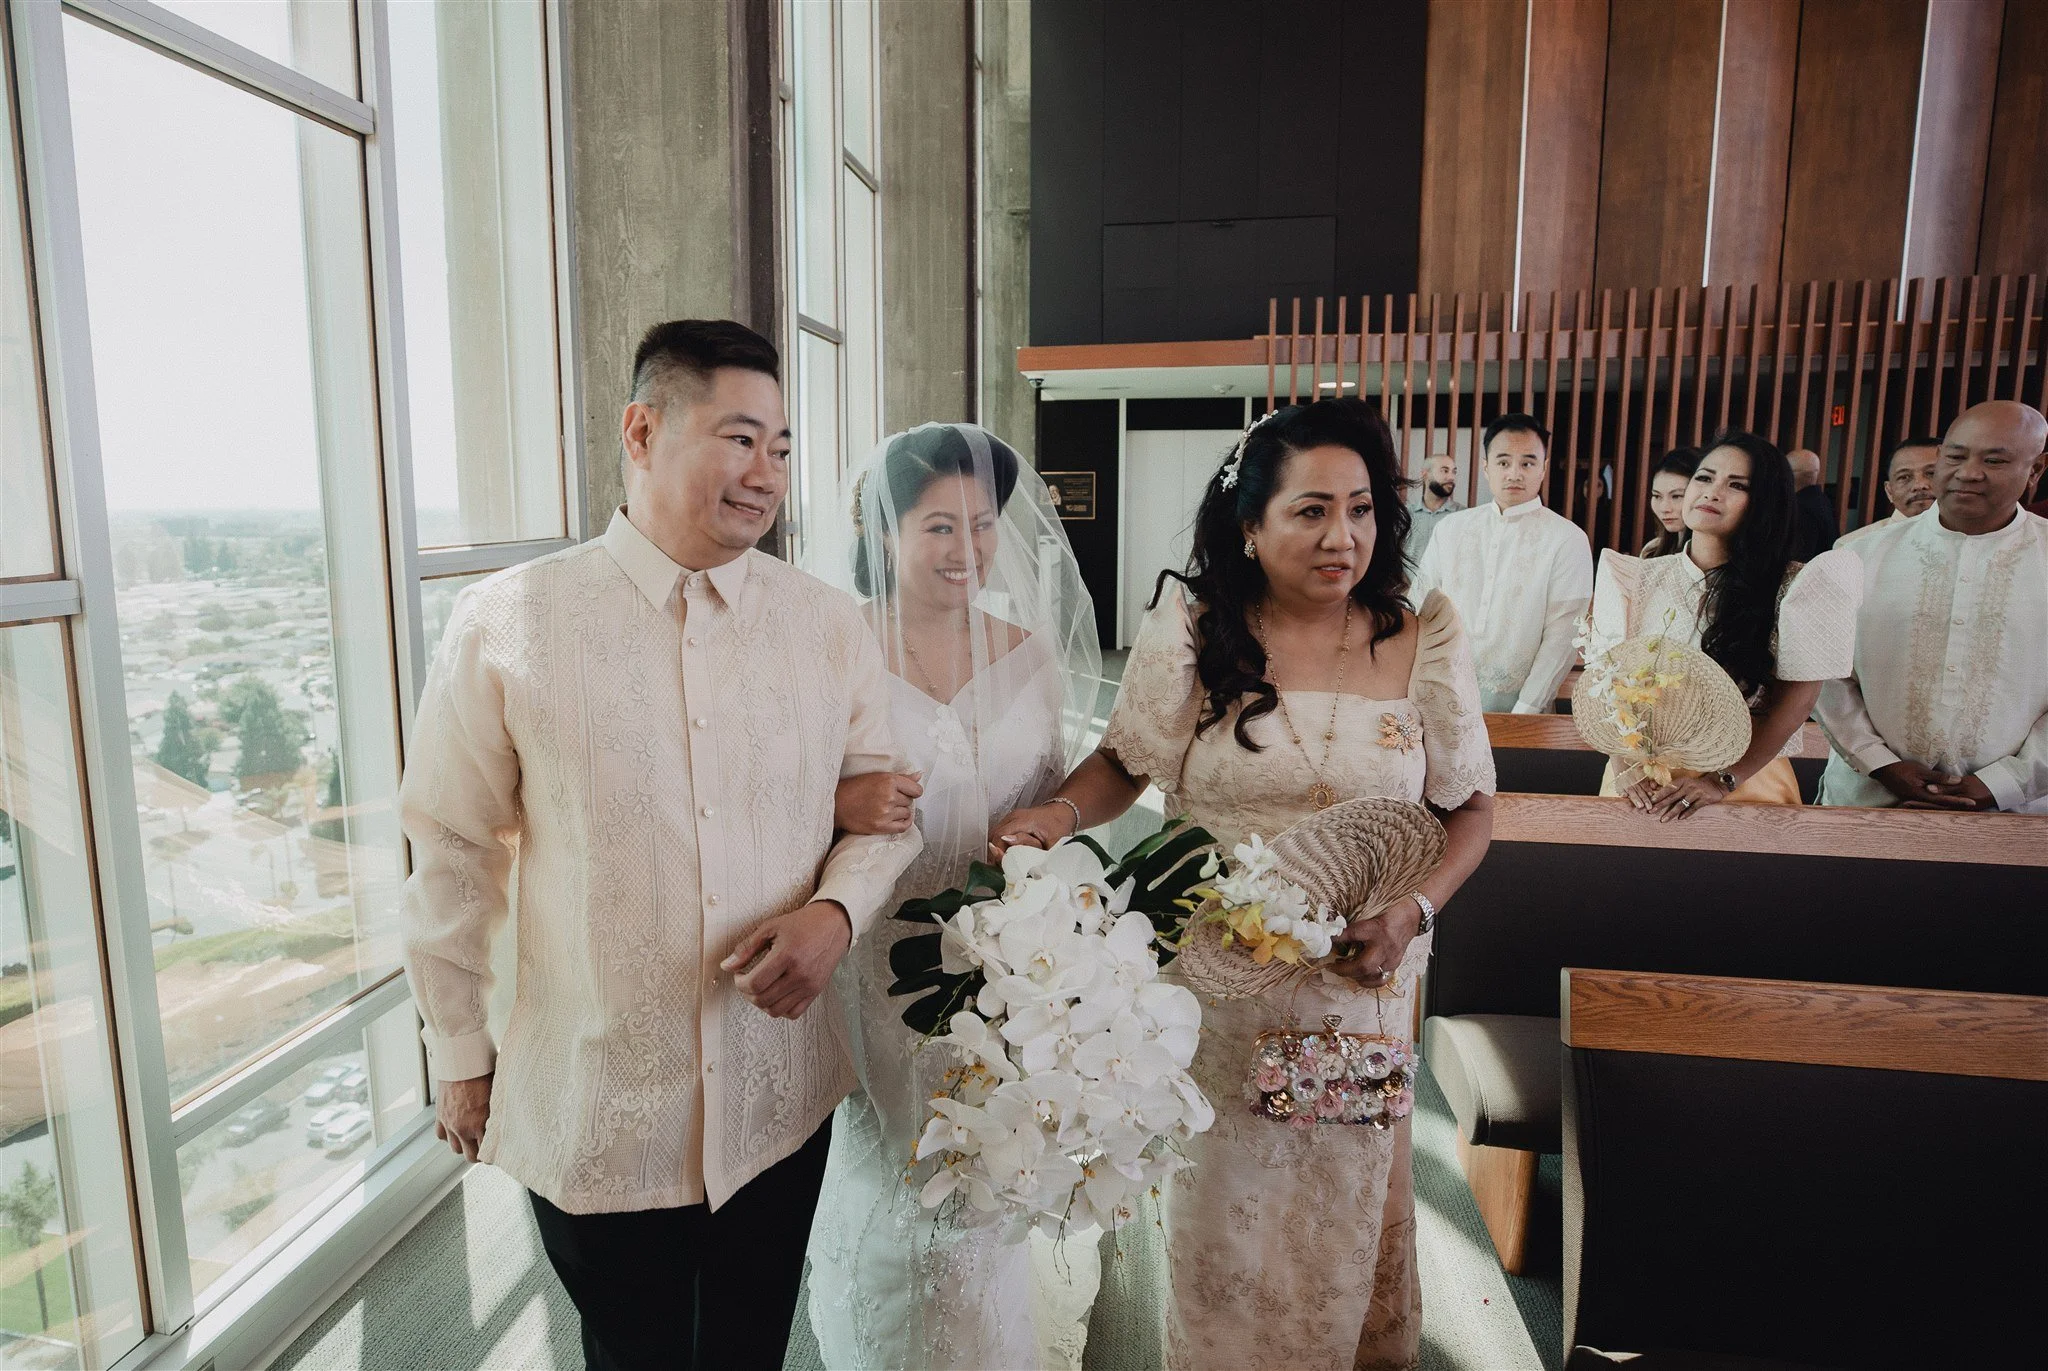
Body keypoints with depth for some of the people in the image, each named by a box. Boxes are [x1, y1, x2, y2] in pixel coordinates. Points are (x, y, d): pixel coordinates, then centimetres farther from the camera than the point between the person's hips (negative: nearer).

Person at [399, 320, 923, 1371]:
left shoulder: (829, 627, -5)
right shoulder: (504, 625, -10)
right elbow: (452, 855, -2)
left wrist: (836, 911, -15)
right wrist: (459, 1055, 5)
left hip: (779, 1109, 2)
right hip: (588, 1116, -1)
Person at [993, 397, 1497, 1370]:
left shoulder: (1424, 642, -4)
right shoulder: (1190, 630, -8)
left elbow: (1470, 804, 3)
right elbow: (1125, 761, 1)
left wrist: (1415, 910, -12)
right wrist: (1059, 813, -19)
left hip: (1359, 985, 1)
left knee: (1342, 1206, 19)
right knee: (1223, 1207, 16)